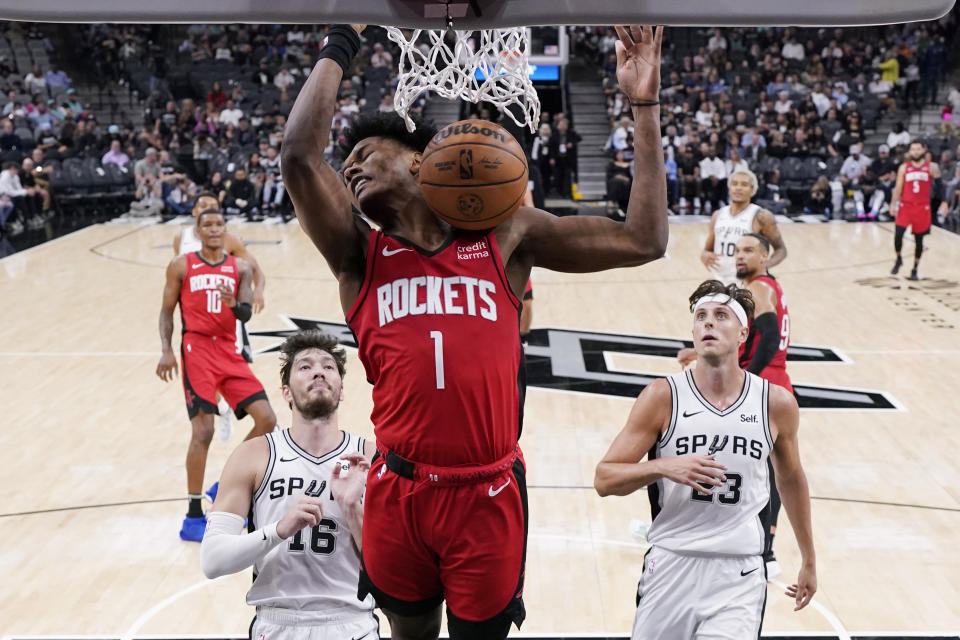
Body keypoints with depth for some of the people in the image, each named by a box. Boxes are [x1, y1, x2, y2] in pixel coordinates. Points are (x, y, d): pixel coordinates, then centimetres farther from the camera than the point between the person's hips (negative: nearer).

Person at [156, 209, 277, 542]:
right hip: (197, 348, -4)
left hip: (229, 352, 4)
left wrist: (234, 304, -24)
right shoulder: (181, 265, 5)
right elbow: (167, 310, 8)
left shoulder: (240, 267, 10)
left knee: (267, 420, -4)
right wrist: (166, 351, -6)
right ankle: (193, 518, -2)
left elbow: (246, 314, 0)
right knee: (203, 430, -13)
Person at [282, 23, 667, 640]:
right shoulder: (359, 254, 4)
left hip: (489, 494, -1)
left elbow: (644, 240, 0)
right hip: (399, 491, 1)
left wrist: (644, 105, -2)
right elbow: (301, 155, -13)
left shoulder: (506, 235, 4)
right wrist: (343, 41, -4)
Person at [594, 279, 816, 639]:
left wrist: (809, 560, 24)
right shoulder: (663, 396, -6)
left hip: (740, 573, 0)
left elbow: (791, 479, 17)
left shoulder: (777, 403, 0)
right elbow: (604, 480, -7)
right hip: (671, 565, 0)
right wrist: (663, 467, -25)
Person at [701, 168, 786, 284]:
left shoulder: (761, 217, -9)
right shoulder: (718, 216, 8)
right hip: (722, 285, 6)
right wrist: (704, 256, -8)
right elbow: (707, 250, 17)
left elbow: (781, 249, -4)